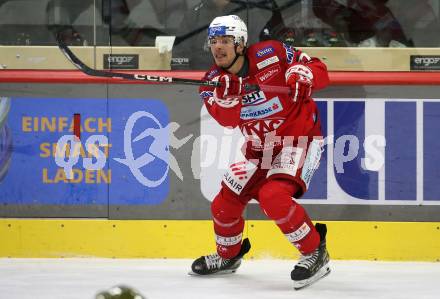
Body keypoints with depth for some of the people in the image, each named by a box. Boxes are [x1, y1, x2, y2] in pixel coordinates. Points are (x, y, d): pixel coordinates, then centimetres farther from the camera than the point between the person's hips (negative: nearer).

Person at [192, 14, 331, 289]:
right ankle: (228, 256, 39)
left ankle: (314, 252, -12)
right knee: (225, 203, 8)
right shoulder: (215, 80, -3)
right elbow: (226, 118, -22)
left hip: (299, 136, -7)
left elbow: (320, 71, -11)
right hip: (259, 148, 7)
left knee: (273, 196, -29)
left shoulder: (271, 54, -16)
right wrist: (226, 93, -42)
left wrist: (304, 73, -33)